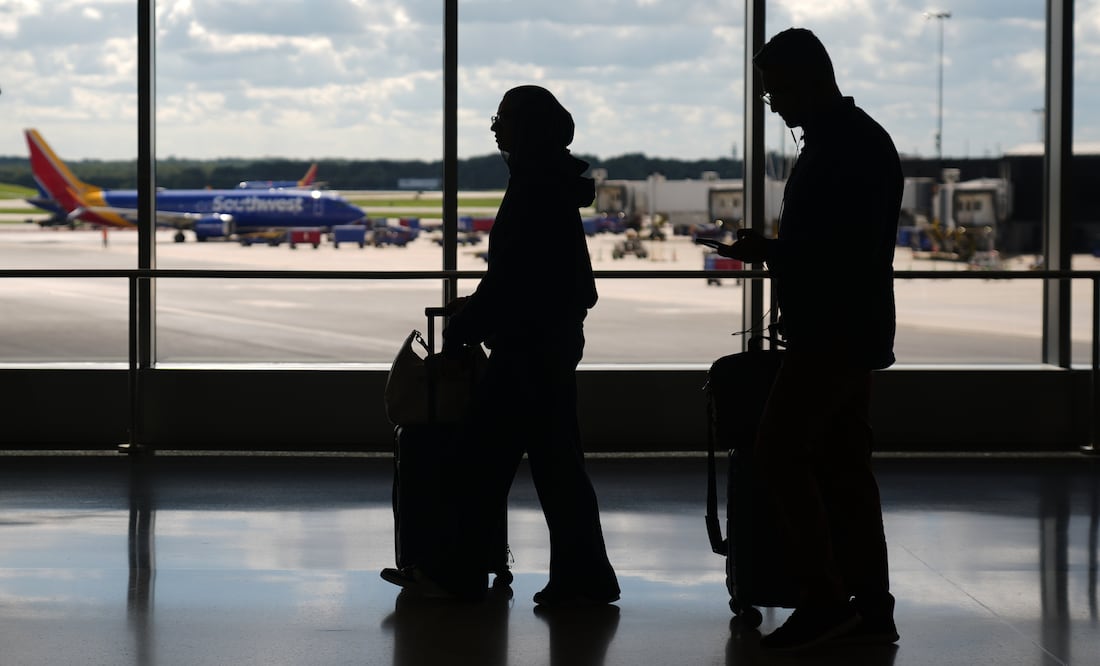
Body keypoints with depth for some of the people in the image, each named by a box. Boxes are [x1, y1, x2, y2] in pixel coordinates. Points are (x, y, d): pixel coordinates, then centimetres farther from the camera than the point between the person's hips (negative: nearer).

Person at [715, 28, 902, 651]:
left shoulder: (848, 146, -15)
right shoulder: (850, 139, 17)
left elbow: (847, 247, -22)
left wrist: (770, 251, -14)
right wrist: (775, 251, 13)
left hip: (835, 332, -10)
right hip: (845, 331, 10)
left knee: (780, 448, -10)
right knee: (843, 462, 9)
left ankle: (824, 598, -10)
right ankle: (870, 609, 10)